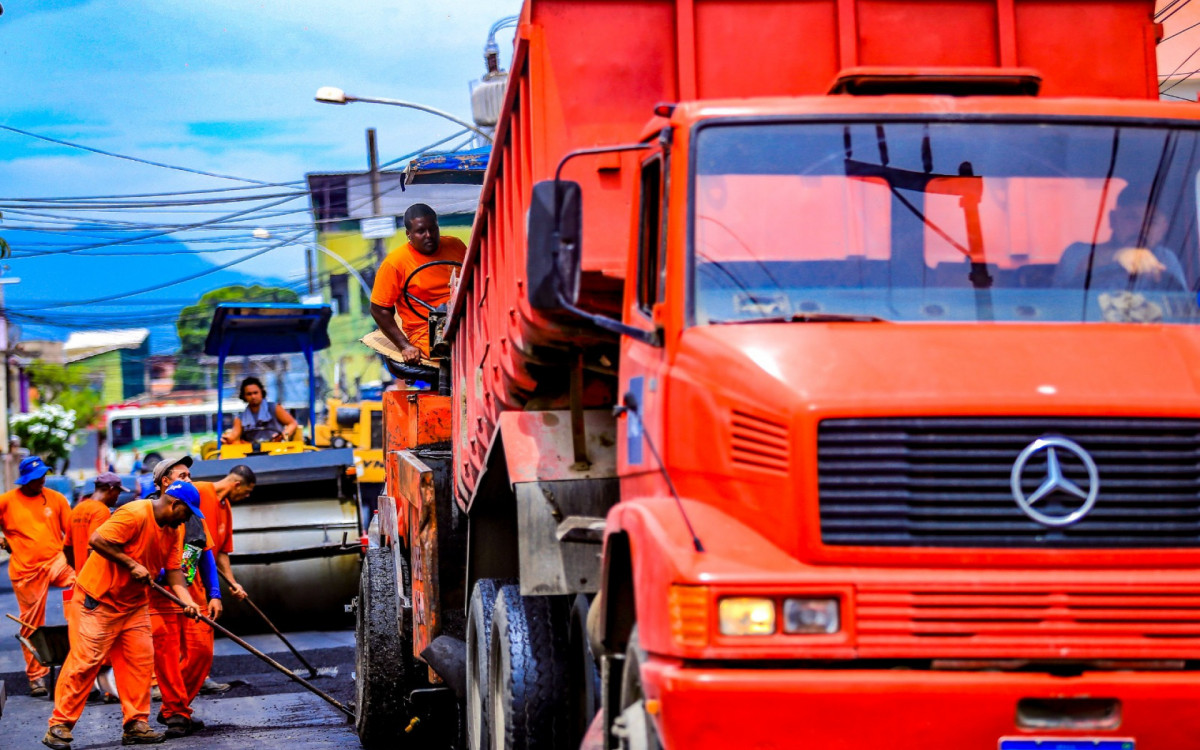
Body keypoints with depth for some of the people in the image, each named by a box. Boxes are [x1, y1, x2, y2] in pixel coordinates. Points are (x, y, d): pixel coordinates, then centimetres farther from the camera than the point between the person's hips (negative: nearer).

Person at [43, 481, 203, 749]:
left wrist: (187, 600, -12)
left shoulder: (174, 530, 6)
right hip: (98, 597, -9)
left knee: (141, 660, 2)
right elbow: (97, 540, -28)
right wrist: (132, 564, -26)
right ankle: (59, 726, -4)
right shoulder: (135, 514, -23)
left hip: (134, 603, 9)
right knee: (86, 659, -9)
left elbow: (174, 569, 4)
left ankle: (135, 726, 8)